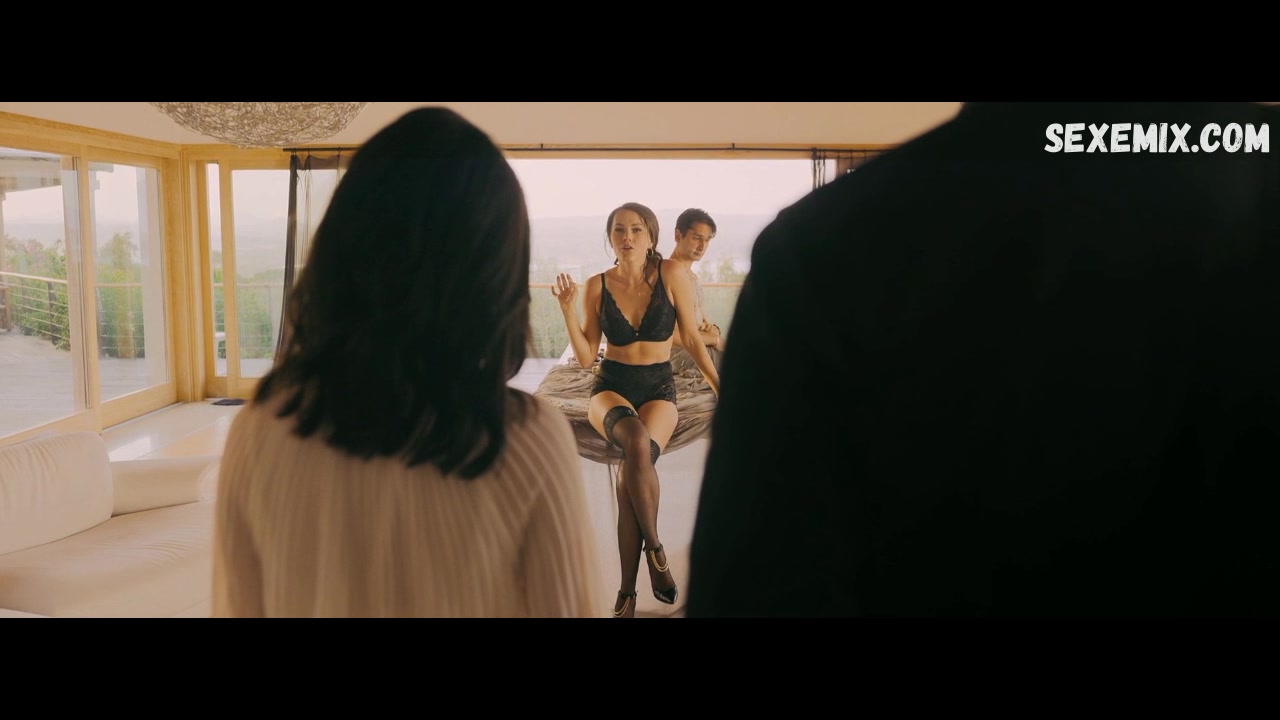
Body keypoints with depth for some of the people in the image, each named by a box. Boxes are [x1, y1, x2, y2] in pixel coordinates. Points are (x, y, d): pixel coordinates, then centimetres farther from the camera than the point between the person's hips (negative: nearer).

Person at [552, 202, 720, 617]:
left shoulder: (671, 275, -4)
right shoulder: (596, 286, 0)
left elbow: (692, 338, 4)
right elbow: (586, 357, 2)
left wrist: (721, 388, 5)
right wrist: (568, 311, -10)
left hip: (658, 388, 0)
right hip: (611, 388, 1)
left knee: (631, 470, -32)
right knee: (637, 441, -38)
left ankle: (627, 590, -17)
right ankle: (655, 550, -19)